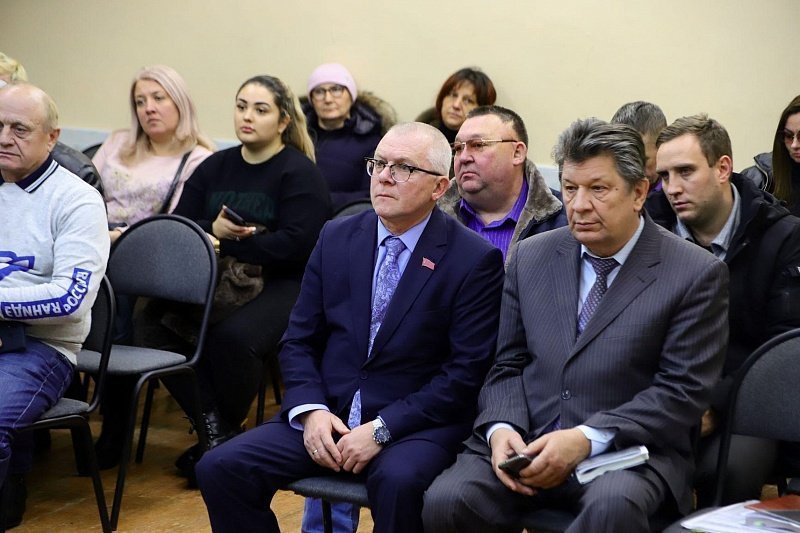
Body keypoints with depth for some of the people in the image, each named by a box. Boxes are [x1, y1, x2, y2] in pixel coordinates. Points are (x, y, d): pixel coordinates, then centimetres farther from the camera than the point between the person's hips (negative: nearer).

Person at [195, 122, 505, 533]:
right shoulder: (337, 237, 8)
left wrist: (382, 429, -17)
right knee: (219, 468, -15)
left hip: (414, 423, -4)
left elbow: (466, 371, -9)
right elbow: (298, 341, 10)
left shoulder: (475, 260, -6)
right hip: (325, 417, 4)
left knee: (399, 481, -37)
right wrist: (310, 411, -8)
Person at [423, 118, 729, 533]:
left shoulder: (696, 274, -2)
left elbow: (682, 391, -7)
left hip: (626, 451, -3)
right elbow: (508, 366, 14)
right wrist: (501, 429, -8)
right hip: (524, 444, 3)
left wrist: (587, 439, -17)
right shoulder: (531, 258, 12)